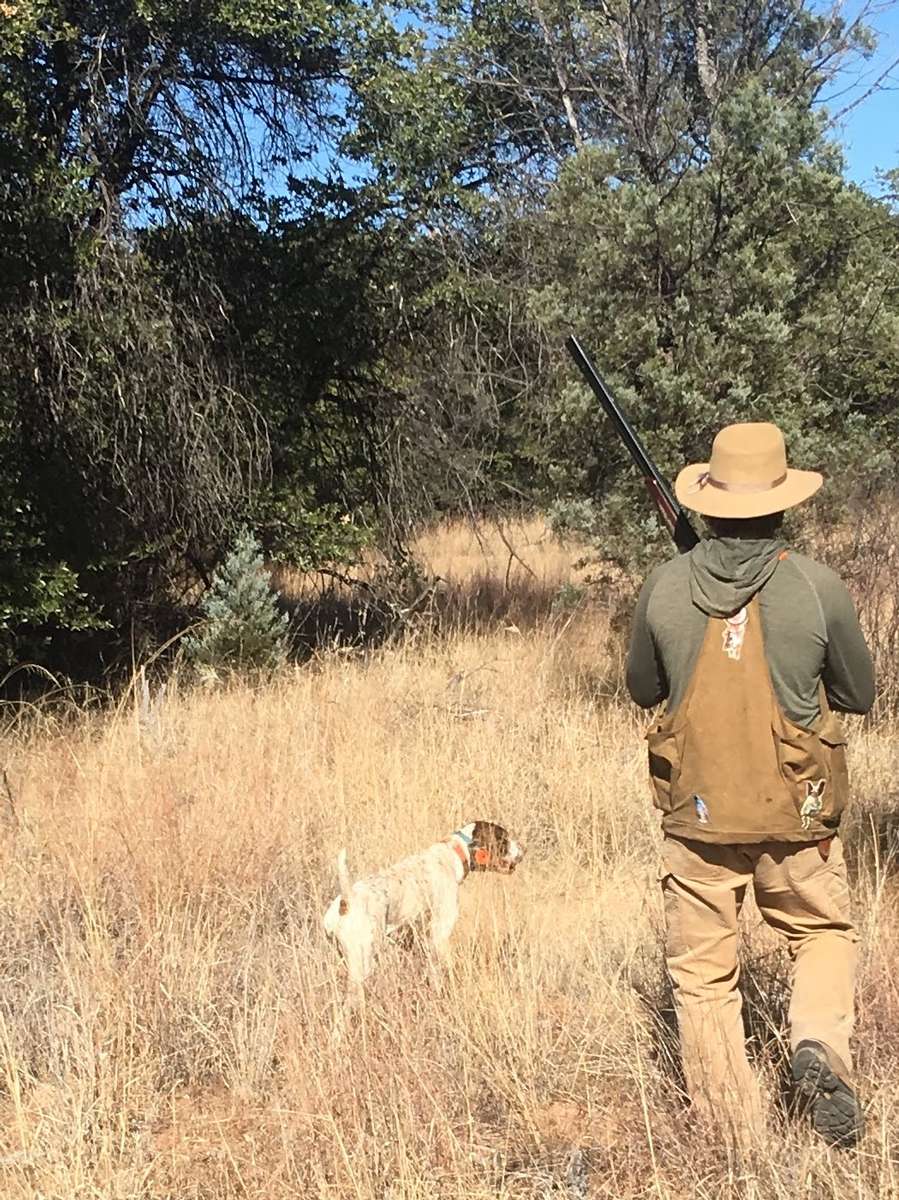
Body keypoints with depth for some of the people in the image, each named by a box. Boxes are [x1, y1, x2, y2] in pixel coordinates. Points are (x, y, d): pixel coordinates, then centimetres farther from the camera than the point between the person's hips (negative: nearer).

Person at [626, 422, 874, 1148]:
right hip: (796, 816, -1)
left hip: (697, 814, 1)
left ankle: (733, 1135, 17)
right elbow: (860, 696, 3)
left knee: (703, 973, 13)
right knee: (826, 934, 23)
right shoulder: (818, 589, -11)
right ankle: (819, 1041, -2)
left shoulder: (665, 587, -7)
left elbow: (643, 689, 8)